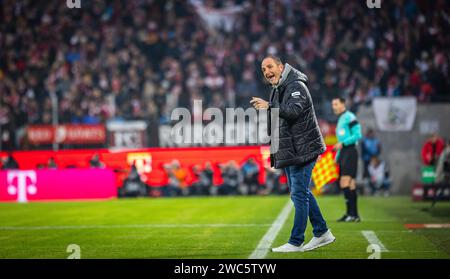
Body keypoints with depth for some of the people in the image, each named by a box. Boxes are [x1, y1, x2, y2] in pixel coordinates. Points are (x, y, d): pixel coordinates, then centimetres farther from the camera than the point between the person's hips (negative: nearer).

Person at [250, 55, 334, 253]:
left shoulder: (296, 86, -12)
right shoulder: (276, 90, 17)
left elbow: (294, 110, -31)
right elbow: (273, 128, 26)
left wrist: (269, 106, -34)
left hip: (303, 149, -10)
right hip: (288, 151, 10)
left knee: (299, 194, -8)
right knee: (301, 193, 15)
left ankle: (296, 242, -5)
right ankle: (322, 233, 26)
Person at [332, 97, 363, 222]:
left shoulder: (349, 117, -5)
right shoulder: (340, 119, 24)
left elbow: (358, 135, -14)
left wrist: (342, 143, -17)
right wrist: (337, 158, 22)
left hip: (350, 152, -9)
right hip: (342, 153, 9)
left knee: (345, 184, -16)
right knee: (350, 185, 6)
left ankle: (351, 214, -18)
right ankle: (354, 215, 6)